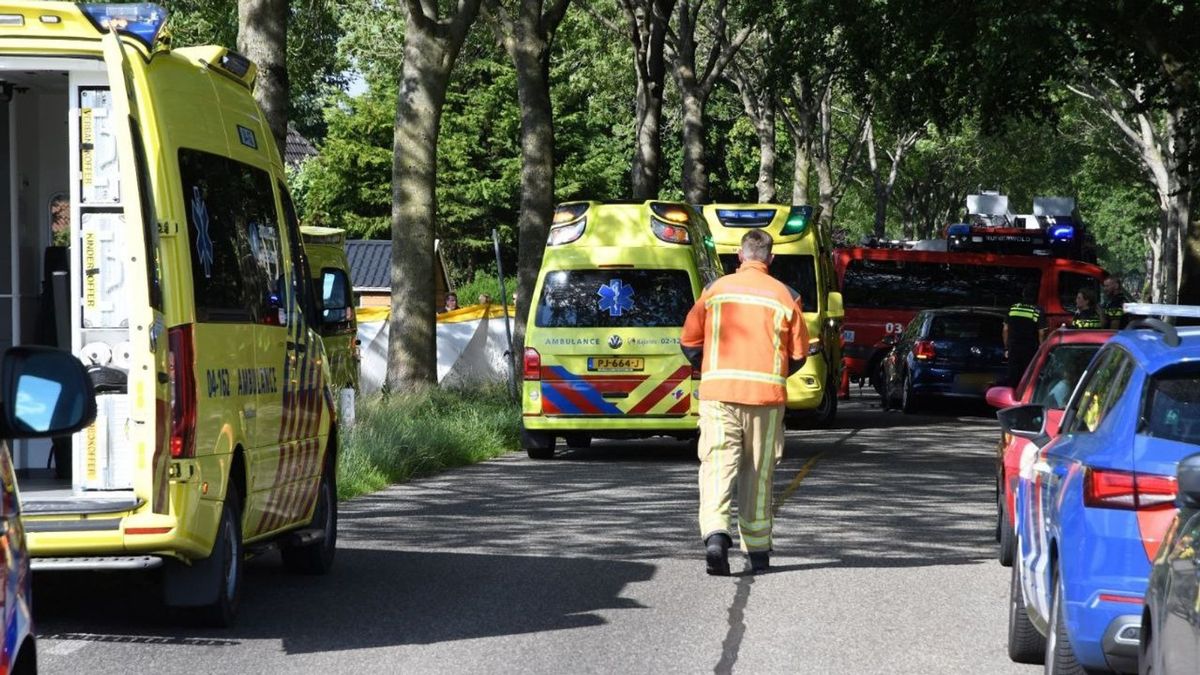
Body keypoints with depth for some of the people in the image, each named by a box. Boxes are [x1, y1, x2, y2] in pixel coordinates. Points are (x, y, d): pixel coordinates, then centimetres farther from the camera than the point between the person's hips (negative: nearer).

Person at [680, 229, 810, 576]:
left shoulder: (716, 290, 3)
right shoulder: (785, 296, 2)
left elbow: (689, 341, 6)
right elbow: (798, 355, 6)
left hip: (718, 391, -1)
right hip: (767, 394, 1)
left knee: (717, 464, -3)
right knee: (758, 473, 10)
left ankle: (715, 534, -25)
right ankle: (757, 550, 17)